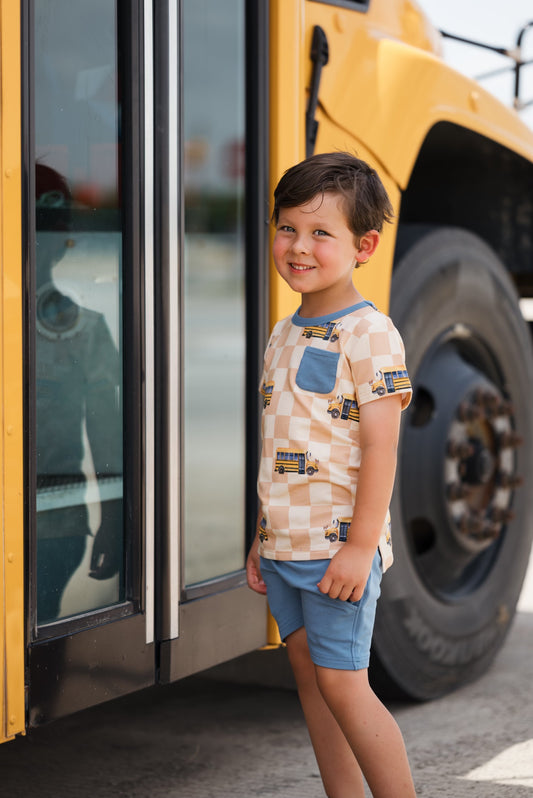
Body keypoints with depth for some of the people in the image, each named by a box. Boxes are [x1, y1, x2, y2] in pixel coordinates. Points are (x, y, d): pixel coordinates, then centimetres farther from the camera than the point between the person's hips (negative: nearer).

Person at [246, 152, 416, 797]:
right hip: (284, 546, 8)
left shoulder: (369, 333, -11)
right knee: (310, 679, 11)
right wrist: (261, 538, 18)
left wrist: (360, 548, -20)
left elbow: (379, 448, -16)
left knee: (342, 685, -7)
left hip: (337, 547, -8)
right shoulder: (283, 336, 13)